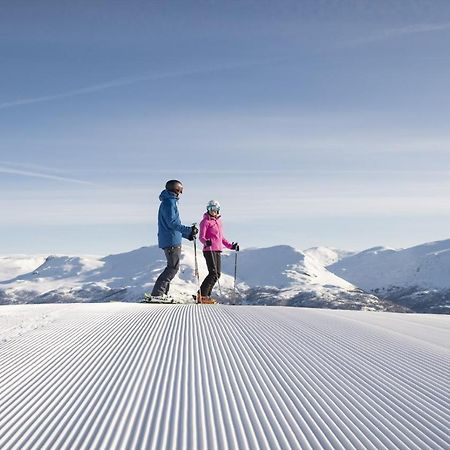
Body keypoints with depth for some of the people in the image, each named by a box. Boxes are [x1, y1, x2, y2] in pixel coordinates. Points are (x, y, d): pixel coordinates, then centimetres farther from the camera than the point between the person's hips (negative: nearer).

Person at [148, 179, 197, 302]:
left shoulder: (169, 202, 22)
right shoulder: (169, 202, -10)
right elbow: (172, 223, -20)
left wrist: (187, 234, 26)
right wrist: (188, 230, -22)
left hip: (168, 241, 10)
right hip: (172, 241, -10)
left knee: (172, 267, 13)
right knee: (173, 268, -10)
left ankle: (162, 293, 12)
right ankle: (157, 294, -14)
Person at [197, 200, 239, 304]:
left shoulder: (219, 221, 19)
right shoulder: (205, 221, -3)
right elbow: (201, 237, -12)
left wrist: (231, 246, 23)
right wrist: (206, 242, -32)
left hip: (218, 251, 8)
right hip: (209, 250, -8)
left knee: (217, 274, 5)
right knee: (213, 274, -14)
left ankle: (206, 295, 10)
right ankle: (202, 295, -12)